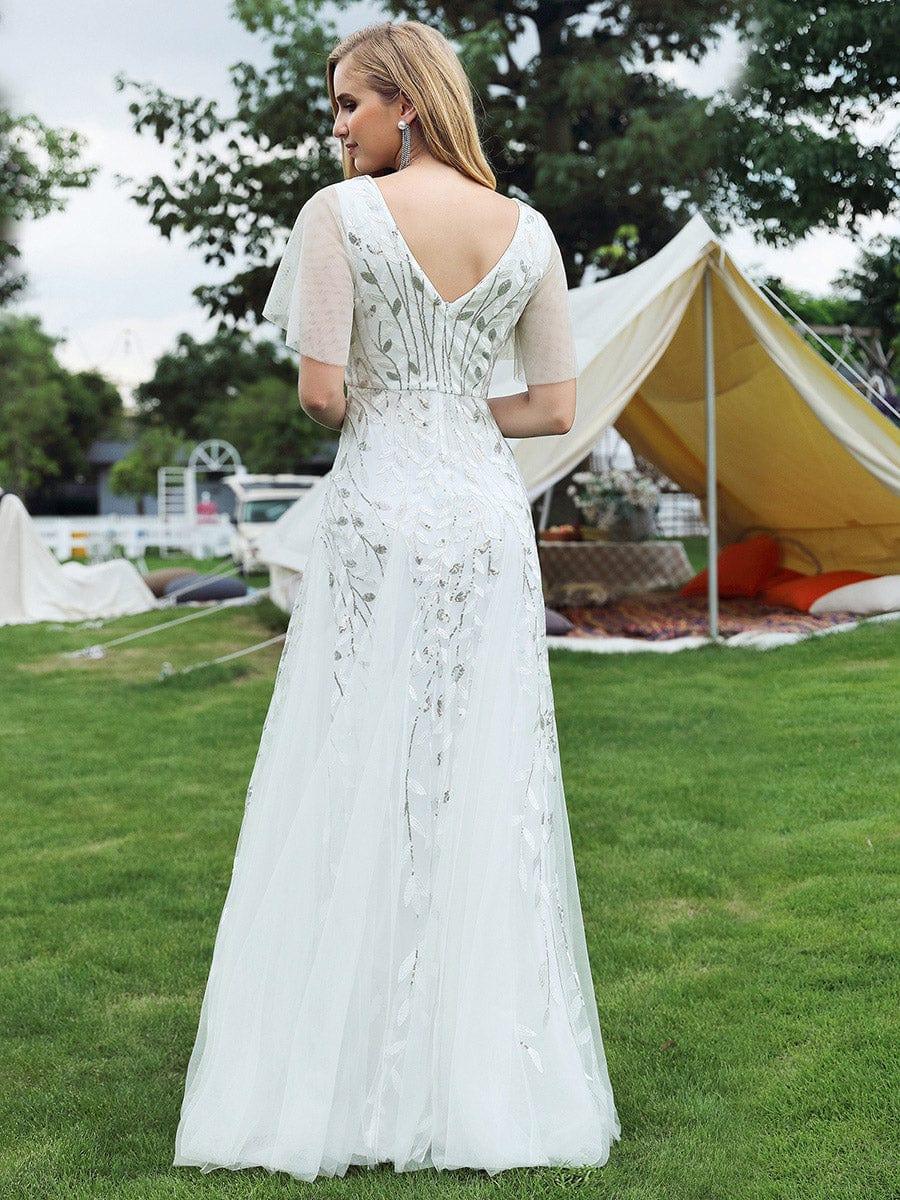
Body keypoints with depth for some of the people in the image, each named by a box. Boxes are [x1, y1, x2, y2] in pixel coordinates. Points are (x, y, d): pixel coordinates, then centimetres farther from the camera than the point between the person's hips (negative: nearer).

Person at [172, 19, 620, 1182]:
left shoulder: (341, 213, -7)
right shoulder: (528, 229, 6)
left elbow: (320, 394, -10)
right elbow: (555, 408, 5)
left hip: (380, 518, -4)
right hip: (491, 520, 4)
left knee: (356, 794, 3)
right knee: (487, 801, 9)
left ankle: (346, 1085, 8)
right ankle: (493, 1079, 16)